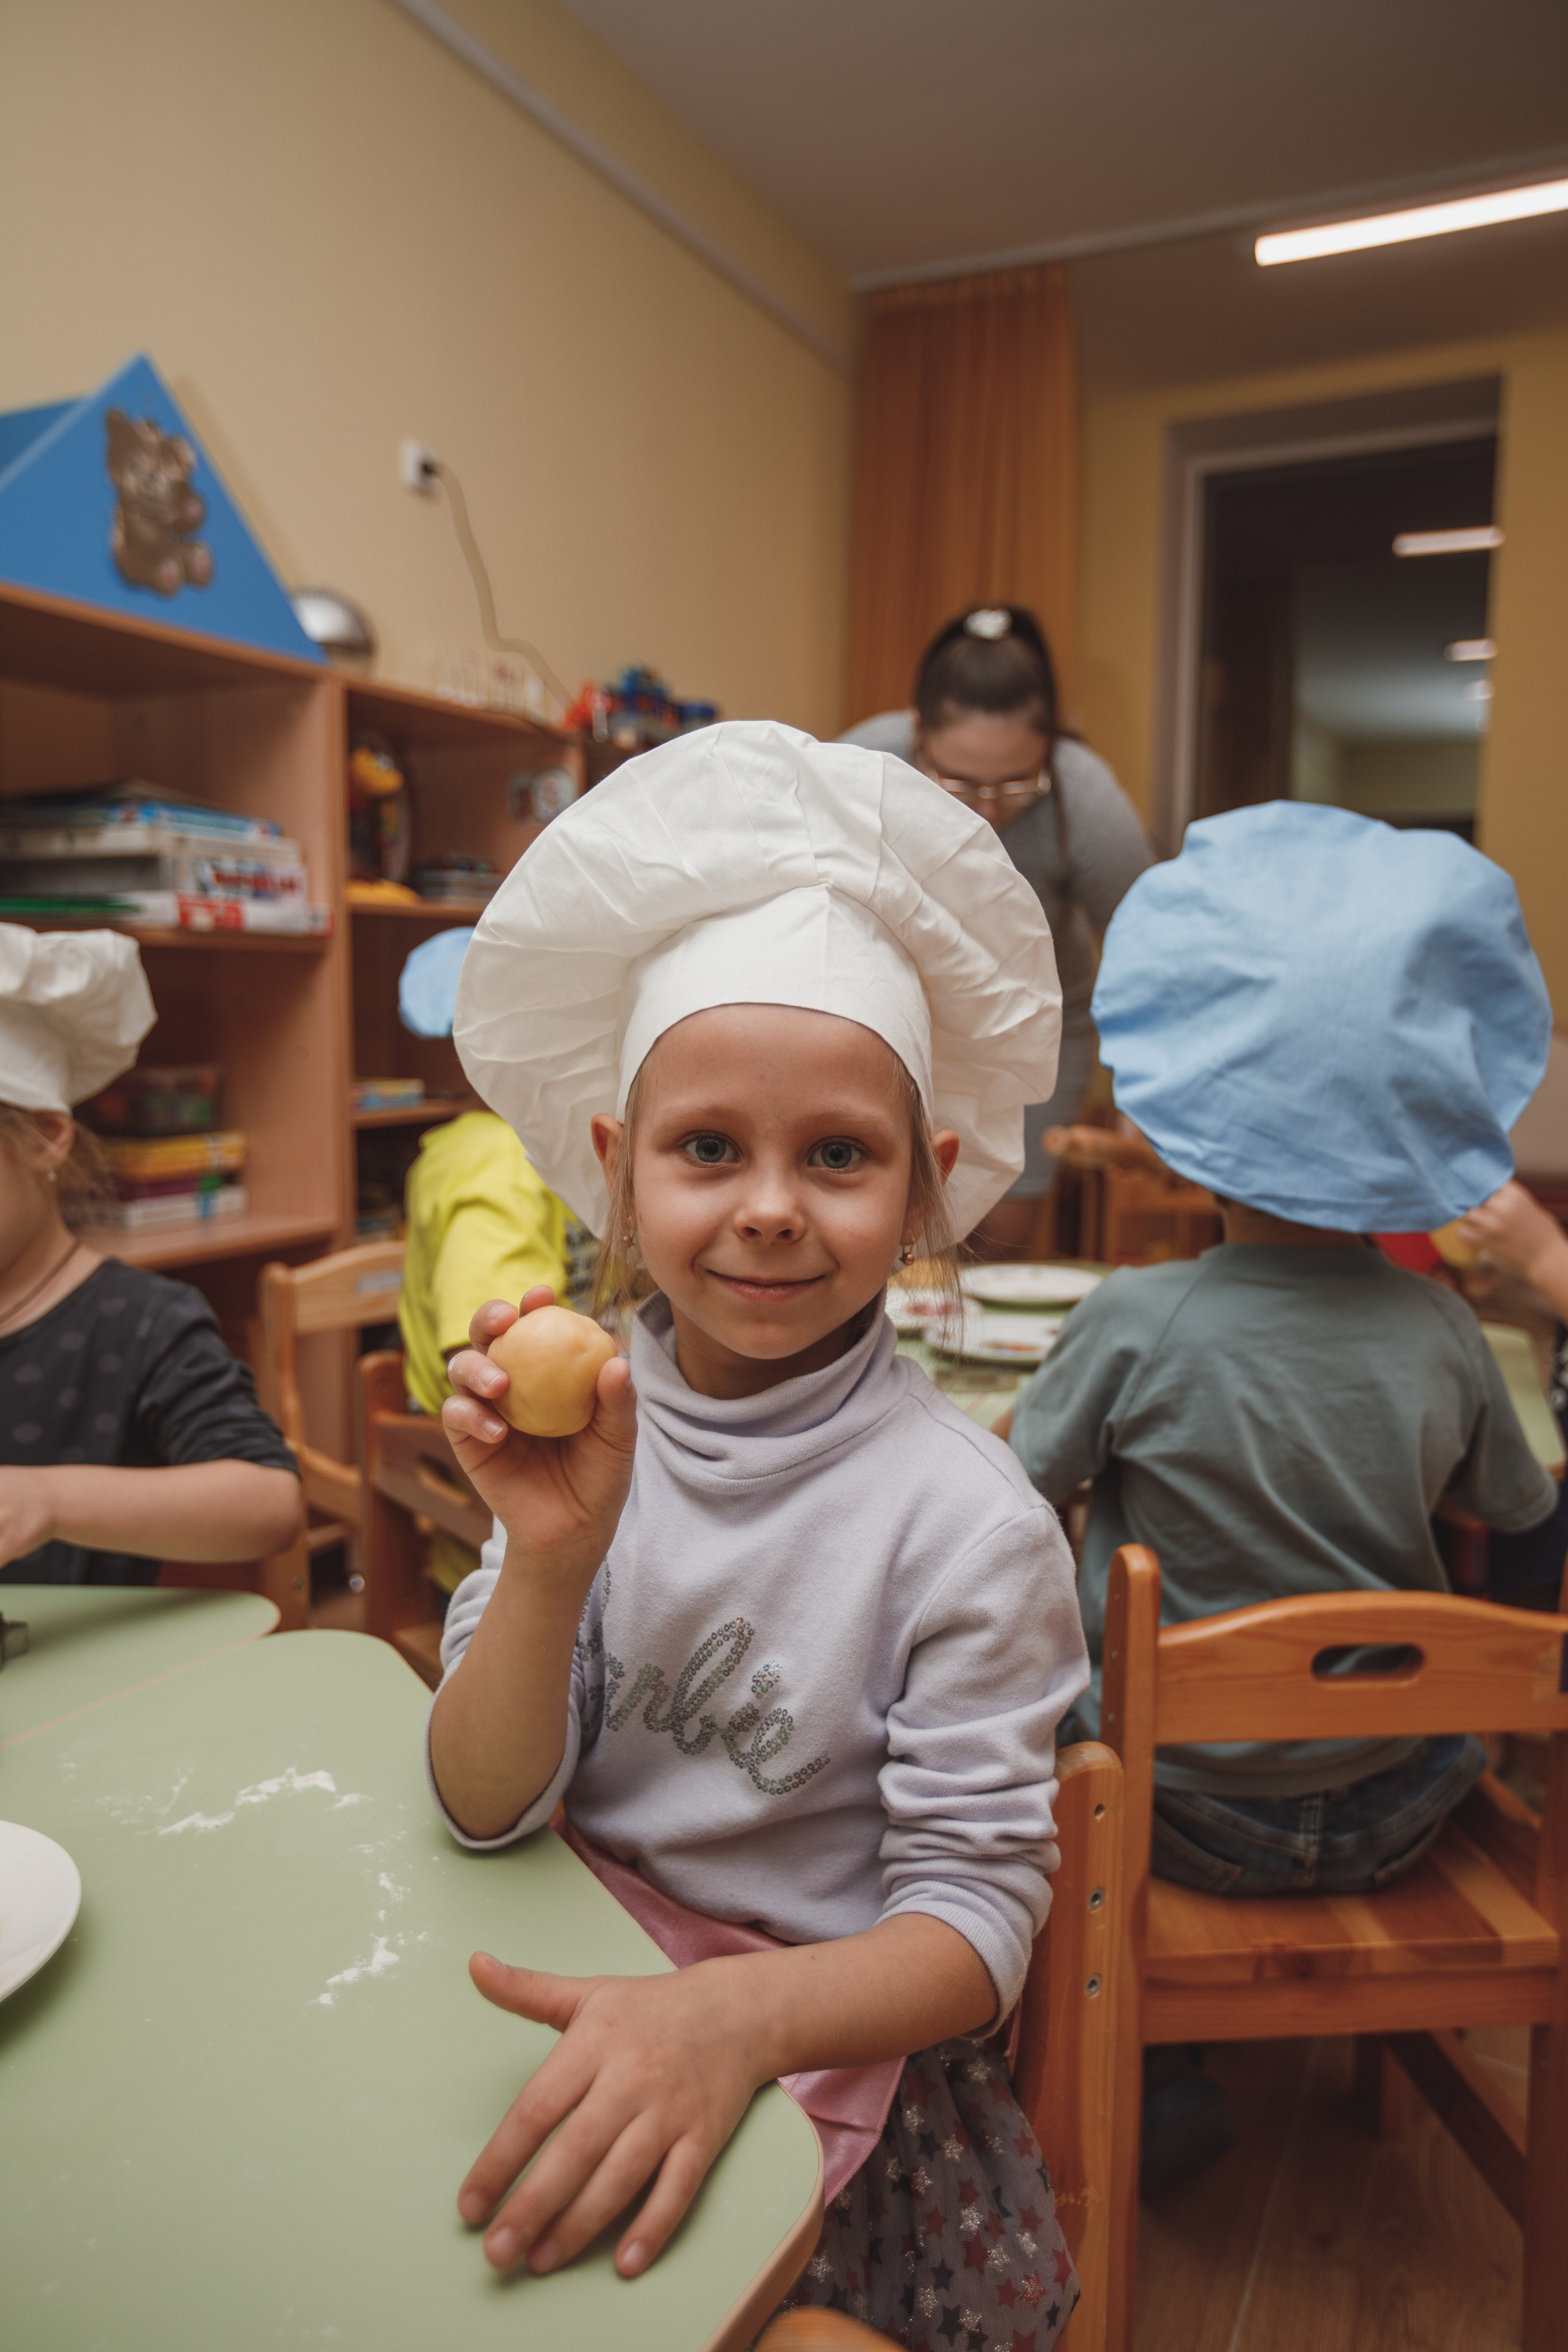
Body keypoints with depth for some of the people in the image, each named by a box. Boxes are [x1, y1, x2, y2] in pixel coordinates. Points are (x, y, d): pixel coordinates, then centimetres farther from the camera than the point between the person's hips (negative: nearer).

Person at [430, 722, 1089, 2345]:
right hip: (564, 1997, 3)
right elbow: (485, 1808, -7)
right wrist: (550, 1560, -24)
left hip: (814, 2038, -3)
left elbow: (974, 1924, -13)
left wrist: (738, 2012, -31)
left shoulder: (966, 1520, -18)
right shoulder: (580, 1428, -9)